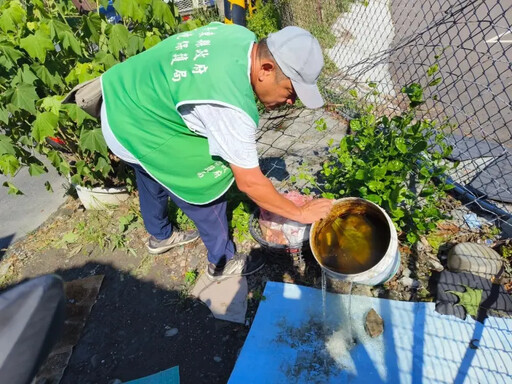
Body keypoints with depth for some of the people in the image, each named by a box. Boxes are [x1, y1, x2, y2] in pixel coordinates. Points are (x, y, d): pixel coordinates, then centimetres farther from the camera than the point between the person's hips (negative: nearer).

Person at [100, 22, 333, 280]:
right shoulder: (231, 106, -36)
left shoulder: (242, 38, -10)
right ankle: (222, 263, 22)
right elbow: (250, 182, -27)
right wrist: (301, 213, -15)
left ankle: (160, 236, 54)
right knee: (206, 189, 0)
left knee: (152, 179, 27)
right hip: (136, 131, -9)